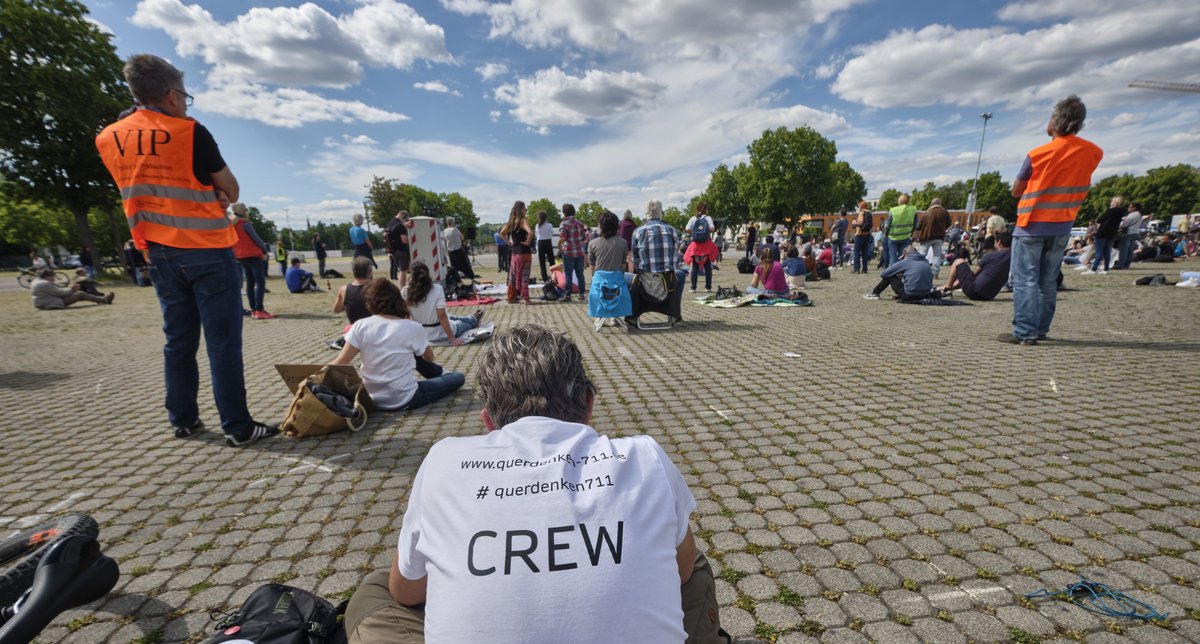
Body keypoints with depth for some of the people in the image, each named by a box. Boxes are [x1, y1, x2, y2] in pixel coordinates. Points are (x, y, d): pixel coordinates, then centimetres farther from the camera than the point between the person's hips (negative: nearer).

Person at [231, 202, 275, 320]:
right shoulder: (244, 224, -12)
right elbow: (256, 238, -10)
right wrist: (264, 250, 3)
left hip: (240, 256, 9)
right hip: (252, 255, -9)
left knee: (250, 282, 12)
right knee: (260, 281, -10)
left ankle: (253, 309, 12)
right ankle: (259, 310, -19)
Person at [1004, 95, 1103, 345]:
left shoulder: (1038, 154, -10)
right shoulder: (1093, 153, 3)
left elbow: (1016, 191, -1)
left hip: (1031, 226, -5)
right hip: (1062, 227, 5)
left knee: (1025, 280, -4)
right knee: (1048, 281, 12)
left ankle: (1025, 332, -8)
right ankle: (1041, 329, 16)